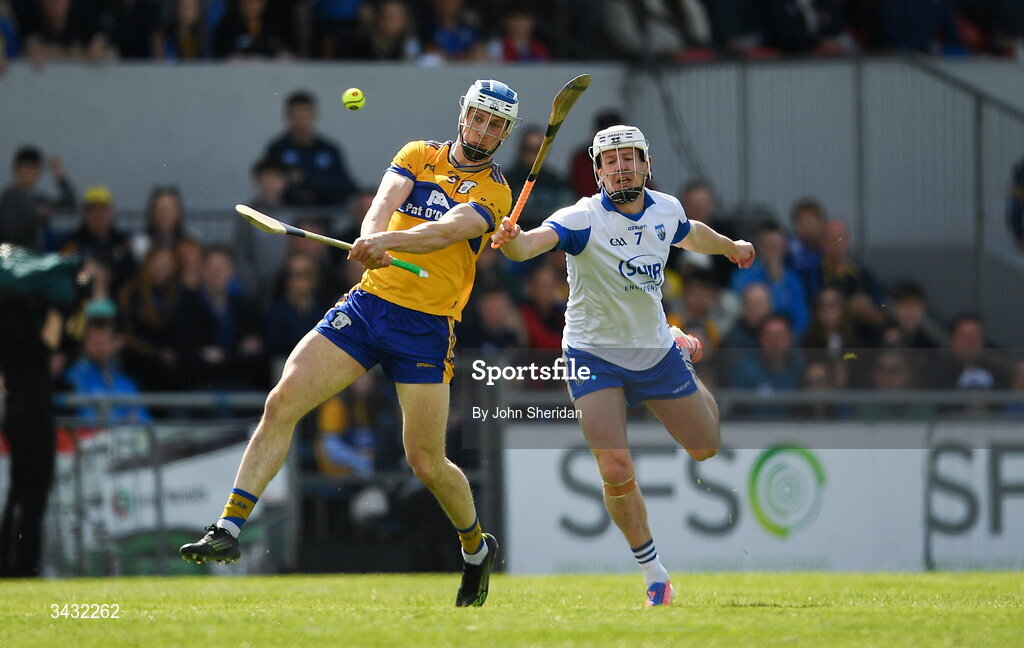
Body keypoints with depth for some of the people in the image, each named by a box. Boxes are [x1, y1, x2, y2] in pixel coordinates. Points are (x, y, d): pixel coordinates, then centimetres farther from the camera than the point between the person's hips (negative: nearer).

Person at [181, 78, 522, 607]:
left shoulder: (494, 191, -1)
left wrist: (390, 240, -37)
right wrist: (371, 236, -31)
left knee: (426, 462, -1)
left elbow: (446, 231, -20)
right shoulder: (418, 155, 10)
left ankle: (477, 547, 27)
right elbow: (387, 198, -9)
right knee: (282, 402, -13)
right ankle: (229, 529, -11)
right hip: (367, 303, 3)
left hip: (426, 326, -3)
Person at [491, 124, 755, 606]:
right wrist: (513, 242, -65)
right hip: (595, 358, -4)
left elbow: (690, 234, 20)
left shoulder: (666, 209, -5)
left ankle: (684, 353, 50)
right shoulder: (584, 219, -23)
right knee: (617, 474, -17)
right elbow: (535, 241, -41)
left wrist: (730, 246, 39)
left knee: (705, 448, 17)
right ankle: (654, 574, 4)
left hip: (655, 349, 5)